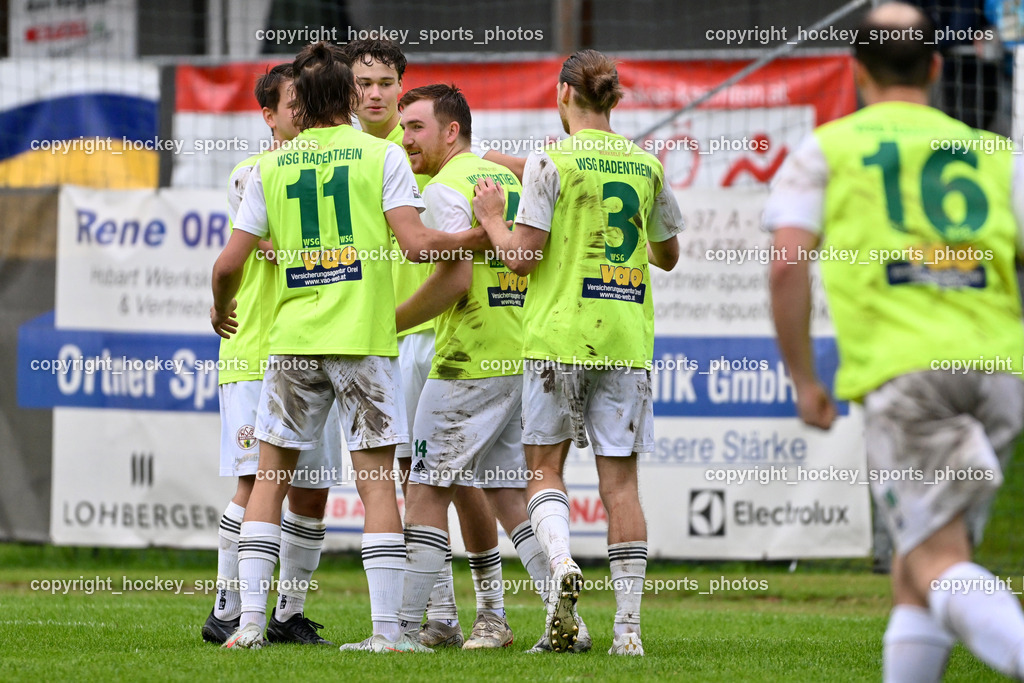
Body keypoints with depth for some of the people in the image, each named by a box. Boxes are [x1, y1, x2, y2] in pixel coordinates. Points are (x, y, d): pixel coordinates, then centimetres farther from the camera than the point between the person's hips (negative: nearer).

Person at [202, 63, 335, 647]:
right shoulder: (251, 176, -2)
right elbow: (278, 247, -16)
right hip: (256, 352, -5)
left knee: (313, 490, 4)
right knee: (257, 482, -12)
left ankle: (289, 614, 13)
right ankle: (227, 612, -6)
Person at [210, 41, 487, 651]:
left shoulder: (271, 166, 6)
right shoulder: (381, 155, -1)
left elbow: (229, 264, 6)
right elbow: (417, 243, -10)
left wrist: (221, 309, 26)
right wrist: (482, 240, 6)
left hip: (293, 338, 2)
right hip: (364, 337, -2)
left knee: (271, 475, 11)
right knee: (377, 479, -1)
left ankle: (251, 622, 5)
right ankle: (387, 629, -7)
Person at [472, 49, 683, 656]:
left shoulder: (553, 160, -6)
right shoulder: (646, 165, 7)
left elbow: (523, 257, -10)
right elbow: (668, 255, 19)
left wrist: (491, 218, 8)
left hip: (559, 335, -3)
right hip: (627, 341, 3)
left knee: (545, 466, 9)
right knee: (620, 479, 4)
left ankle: (561, 562, -19)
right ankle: (629, 624, -1)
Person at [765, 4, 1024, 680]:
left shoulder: (826, 150, 12)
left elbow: (787, 264, -1)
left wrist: (804, 380, 8)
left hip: (902, 371, -4)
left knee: (937, 562, -12)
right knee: (916, 569, 16)